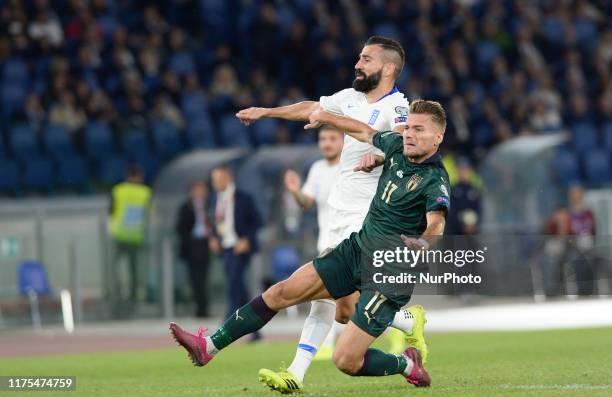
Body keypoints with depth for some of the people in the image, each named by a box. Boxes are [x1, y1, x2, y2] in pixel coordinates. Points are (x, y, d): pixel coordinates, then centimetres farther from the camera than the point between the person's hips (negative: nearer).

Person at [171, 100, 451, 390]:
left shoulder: (435, 181, -21)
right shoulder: (397, 147, 1)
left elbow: (436, 225, -39)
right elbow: (366, 132, 22)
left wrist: (422, 243, -61)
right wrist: (326, 117, 33)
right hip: (356, 249, 7)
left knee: (346, 361, -13)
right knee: (283, 292, 3)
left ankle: (407, 365, 16)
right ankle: (209, 346, 12)